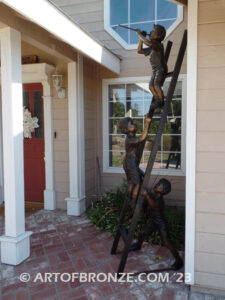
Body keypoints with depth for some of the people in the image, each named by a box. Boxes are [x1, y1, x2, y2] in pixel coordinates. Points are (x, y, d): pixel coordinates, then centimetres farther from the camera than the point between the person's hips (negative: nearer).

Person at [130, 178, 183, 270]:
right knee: (143, 233, 18)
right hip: (153, 221, 8)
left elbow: (154, 205, -50)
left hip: (161, 223, -8)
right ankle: (138, 245, 48)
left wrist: (146, 195, -59)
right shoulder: (151, 194, -6)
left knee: (166, 242, -12)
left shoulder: (159, 199, -29)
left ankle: (178, 260, 0)